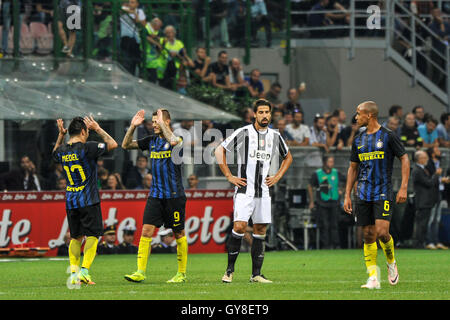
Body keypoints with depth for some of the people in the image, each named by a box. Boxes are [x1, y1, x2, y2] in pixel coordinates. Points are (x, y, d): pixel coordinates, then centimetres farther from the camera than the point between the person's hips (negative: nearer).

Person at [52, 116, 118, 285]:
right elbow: (113, 144, -4)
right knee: (92, 235, 0)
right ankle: (84, 271, -12)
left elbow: (55, 154, 30)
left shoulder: (62, 150, 3)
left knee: (76, 237, 14)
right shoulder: (87, 147, -14)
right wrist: (98, 129, 4)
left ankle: (73, 272, 7)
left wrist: (61, 135, 23)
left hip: (70, 202, 5)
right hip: (89, 201, -5)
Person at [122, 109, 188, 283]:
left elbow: (174, 141, -31)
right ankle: (140, 272, -10)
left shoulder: (176, 138, -6)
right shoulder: (152, 141, 11)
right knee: (146, 230, -7)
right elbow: (126, 145, 12)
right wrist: (133, 126, -2)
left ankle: (182, 273, 13)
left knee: (179, 233, 3)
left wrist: (162, 123, -22)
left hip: (174, 195, -5)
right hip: (155, 195, 5)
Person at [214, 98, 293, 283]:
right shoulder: (243, 133, -5)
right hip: (244, 190, -5)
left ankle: (256, 274, 8)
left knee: (260, 231, 4)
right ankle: (229, 270, -5)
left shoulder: (275, 136, 10)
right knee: (239, 227, -15)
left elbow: (288, 157, 27)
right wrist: (229, 176, -5)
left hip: (263, 191, 5)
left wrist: (277, 177, 14)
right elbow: (219, 151, -2)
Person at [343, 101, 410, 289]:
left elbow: (404, 159, -1)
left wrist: (403, 187, -10)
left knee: (382, 232, -17)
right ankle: (373, 278, 3)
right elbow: (353, 168, 19)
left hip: (383, 193, -5)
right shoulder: (358, 140, 12)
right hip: (363, 194, 5)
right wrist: (347, 196, 13)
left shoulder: (388, 136, -3)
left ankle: (391, 262, 11)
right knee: (368, 236, 1)